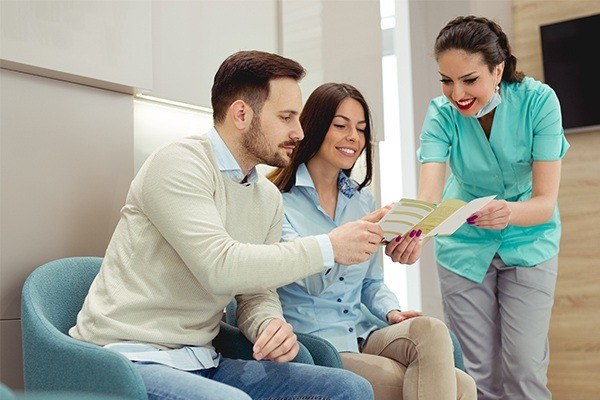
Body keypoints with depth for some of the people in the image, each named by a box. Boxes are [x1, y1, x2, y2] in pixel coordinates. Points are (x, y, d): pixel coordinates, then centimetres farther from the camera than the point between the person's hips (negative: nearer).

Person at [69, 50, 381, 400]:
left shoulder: (269, 198, 12)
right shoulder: (179, 163, -13)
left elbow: (257, 293, 13)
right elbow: (221, 268, -26)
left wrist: (271, 324, -12)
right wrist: (329, 247, -18)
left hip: (201, 364, 7)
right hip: (130, 357, -7)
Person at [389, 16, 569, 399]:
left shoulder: (538, 101, -21)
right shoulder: (442, 113, -18)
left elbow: (545, 200, -25)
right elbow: (428, 195, -31)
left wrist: (510, 213, -48)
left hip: (529, 242, -1)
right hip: (464, 245, 1)